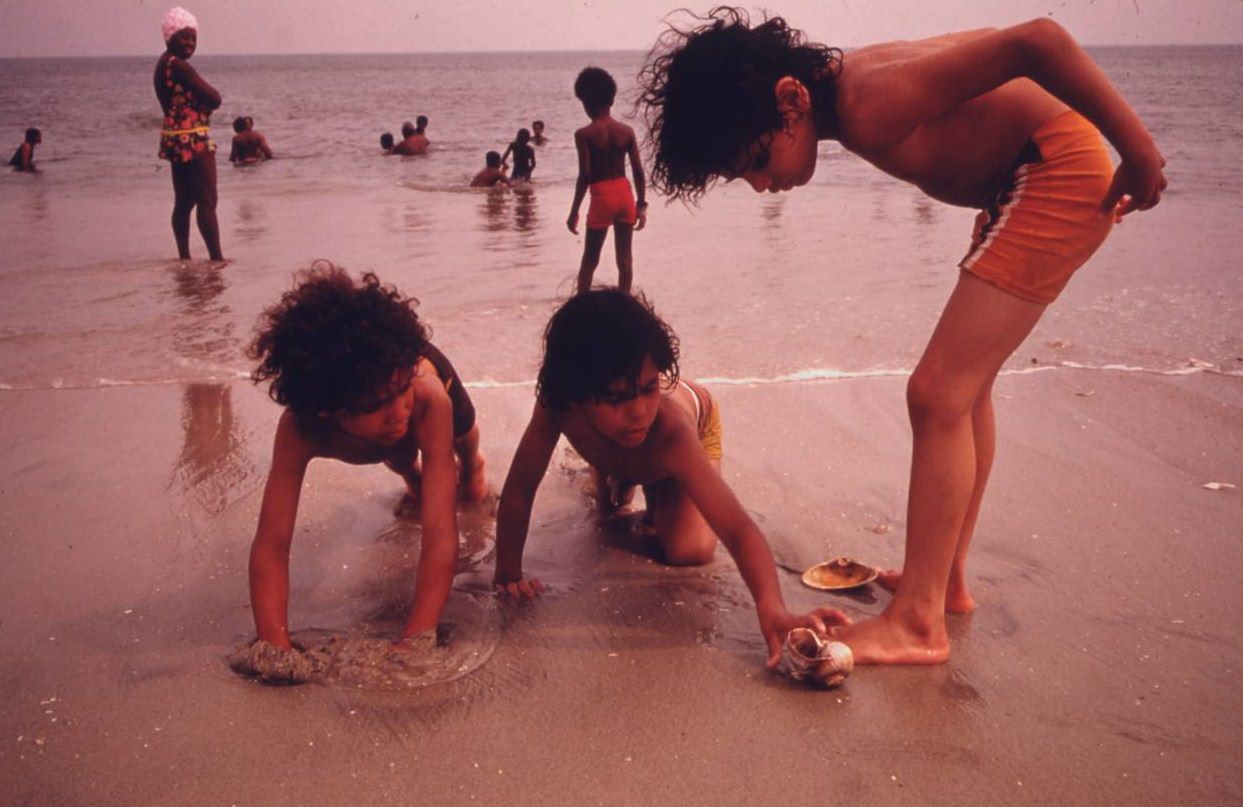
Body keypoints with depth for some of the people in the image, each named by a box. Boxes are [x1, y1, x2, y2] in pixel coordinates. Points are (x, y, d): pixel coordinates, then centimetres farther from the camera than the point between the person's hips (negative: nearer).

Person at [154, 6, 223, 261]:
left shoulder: (163, 64, 15)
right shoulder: (179, 66, -16)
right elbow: (214, 98, -17)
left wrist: (203, 99, -2)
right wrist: (207, 94, 4)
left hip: (176, 140, 10)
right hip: (192, 140, -10)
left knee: (184, 202, 12)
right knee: (207, 201, -8)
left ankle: (184, 256, 15)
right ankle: (216, 257, -7)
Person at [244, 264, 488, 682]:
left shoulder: (428, 398, -54)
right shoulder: (299, 429, -49)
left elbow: (441, 531, -59)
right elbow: (270, 545, -50)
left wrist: (416, 640, -67)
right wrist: (276, 650, -63)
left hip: (423, 366, -1)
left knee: (463, 435, 28)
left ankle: (470, 464, 63)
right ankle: (413, 475, 62)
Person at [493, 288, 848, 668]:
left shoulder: (670, 430, -51)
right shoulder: (558, 406, -46)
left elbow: (738, 529, -57)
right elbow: (518, 490, -35)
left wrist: (772, 609, -71)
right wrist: (508, 572, -35)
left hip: (697, 424, -3)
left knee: (689, 552, -16)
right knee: (608, 506, 26)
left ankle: (658, 492, 14)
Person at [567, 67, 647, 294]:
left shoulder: (584, 134, -9)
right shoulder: (626, 131, 3)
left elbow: (585, 175, -13)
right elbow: (638, 171, 1)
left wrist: (574, 212, -8)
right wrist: (642, 205, 9)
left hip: (602, 198, -3)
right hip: (625, 195, 3)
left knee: (590, 260, 8)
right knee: (624, 258, 8)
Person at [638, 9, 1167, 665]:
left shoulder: (872, 104, -27)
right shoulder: (845, 97, 2)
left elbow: (1037, 41, -30)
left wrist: (1137, 151, -23)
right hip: (1014, 182, 10)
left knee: (939, 395, -13)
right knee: (965, 386, 16)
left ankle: (917, 623, -5)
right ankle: (946, 578, 29)